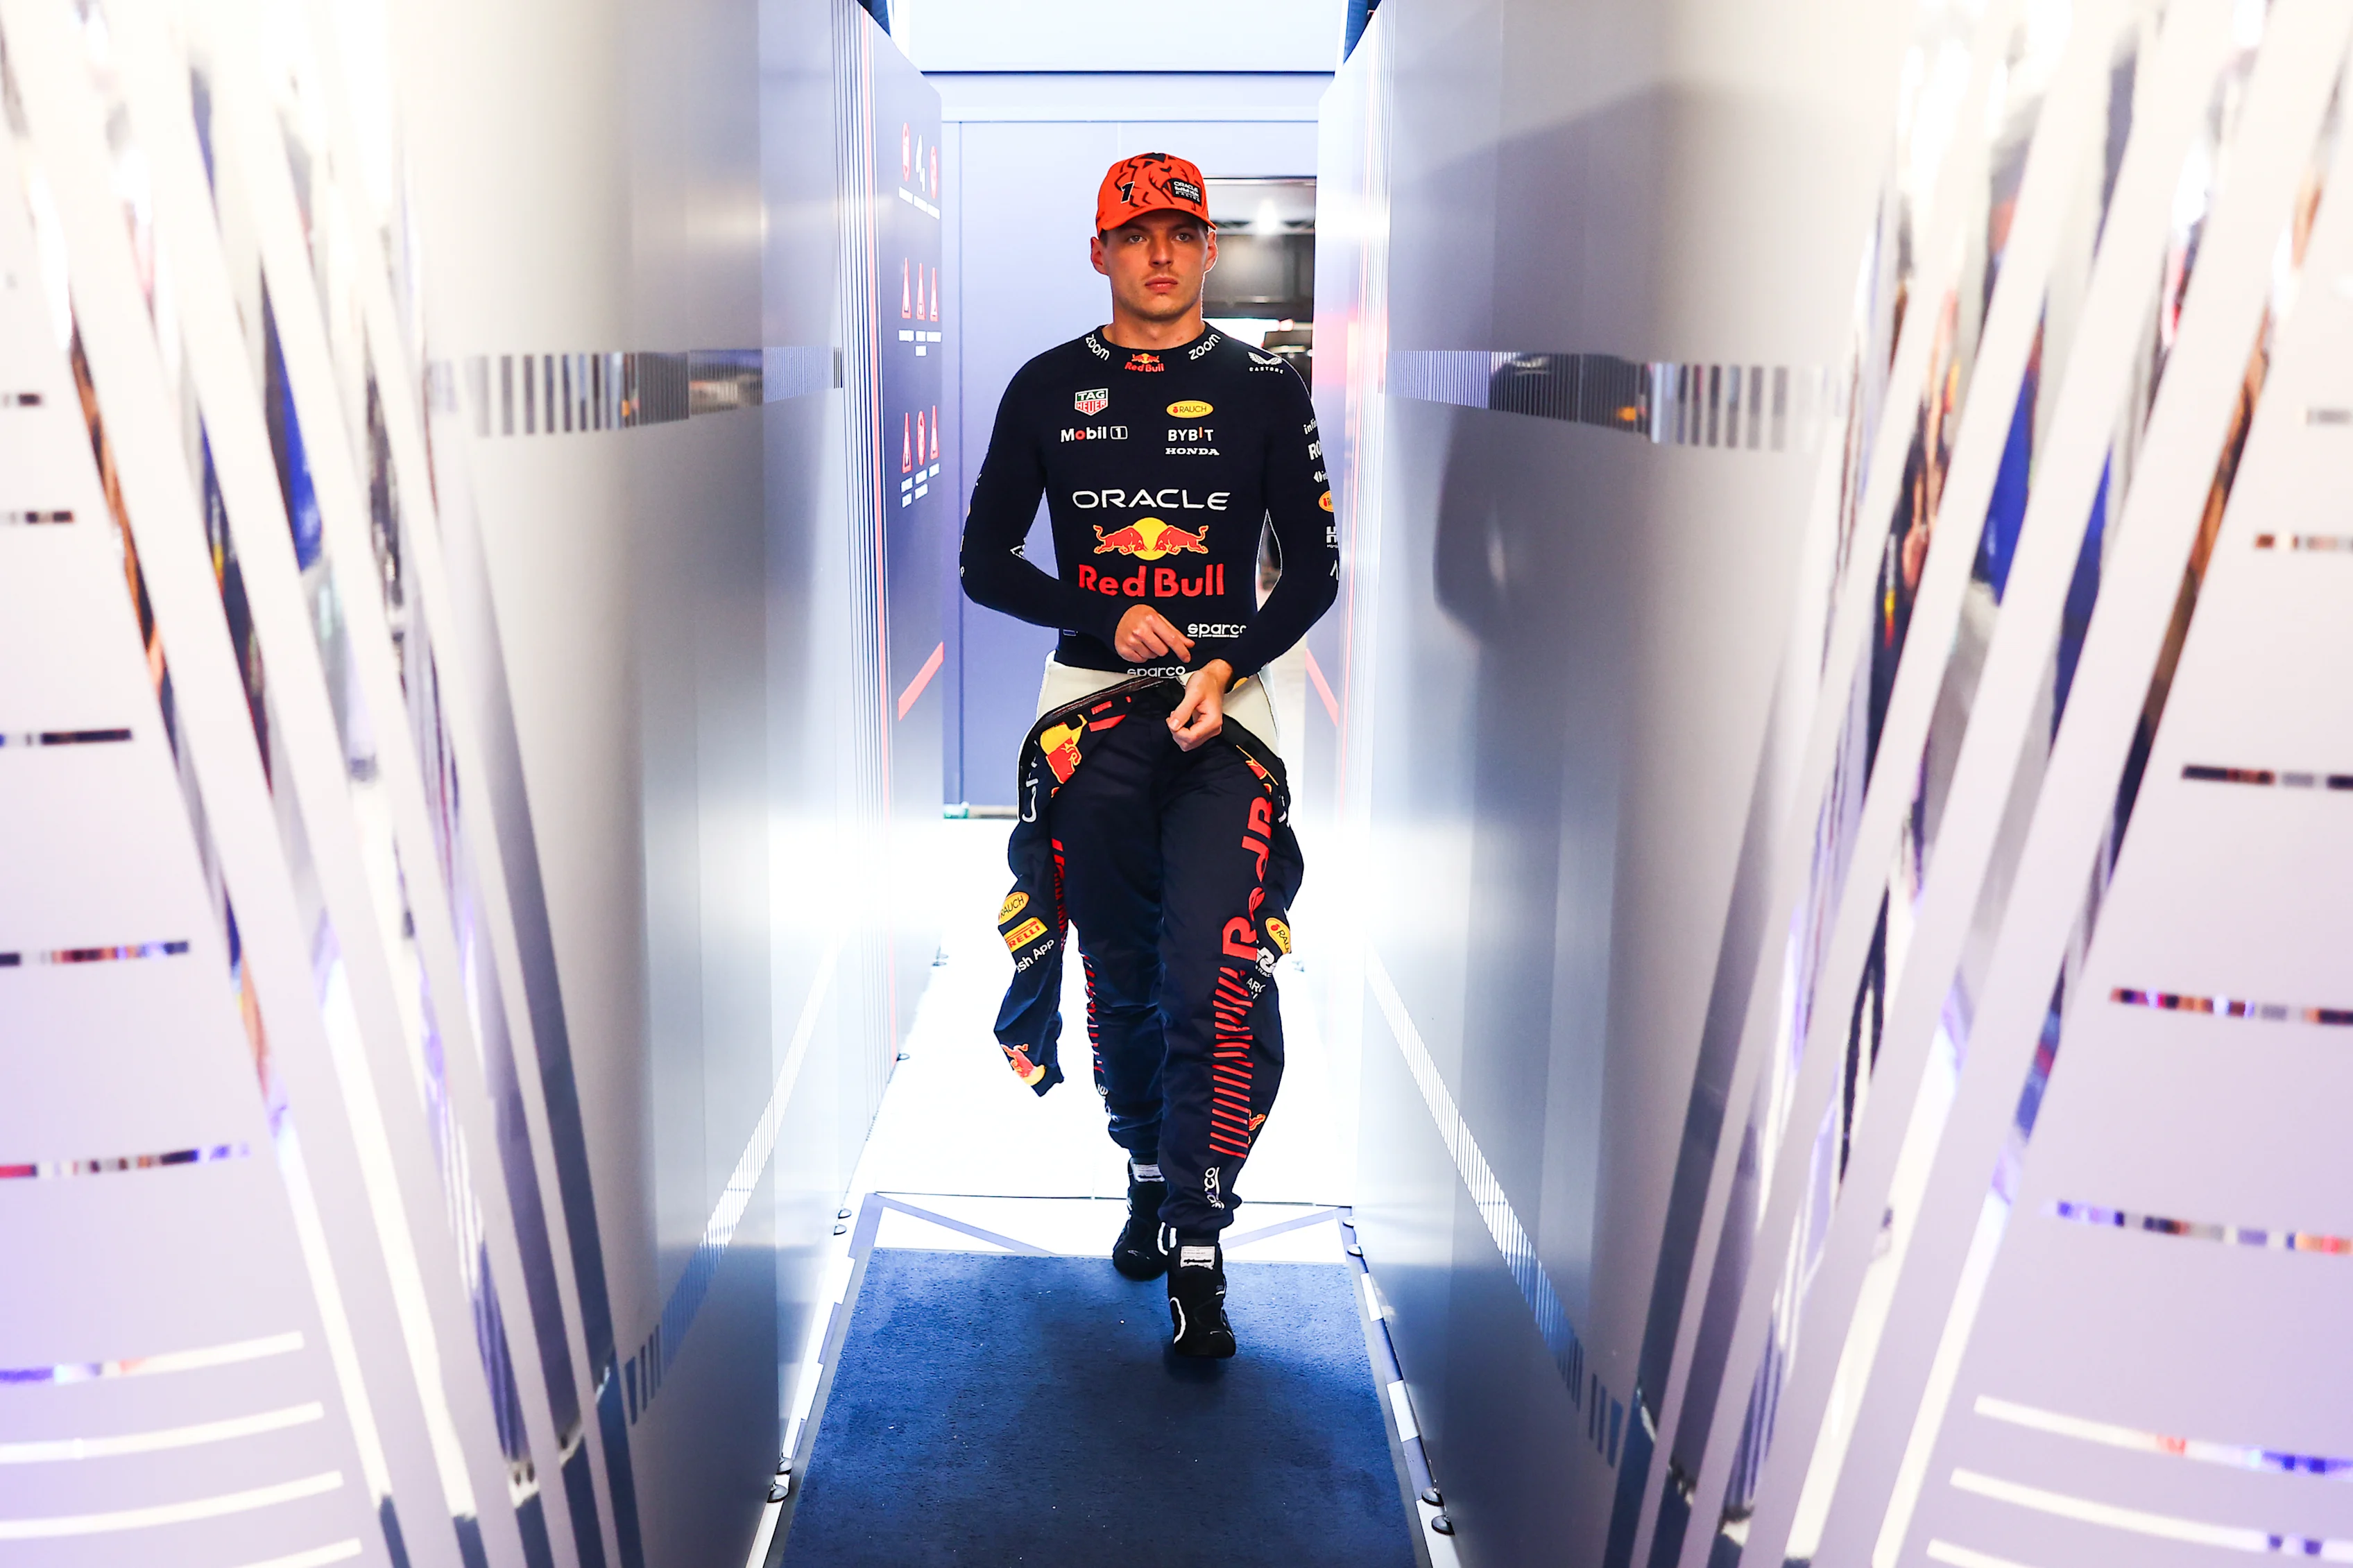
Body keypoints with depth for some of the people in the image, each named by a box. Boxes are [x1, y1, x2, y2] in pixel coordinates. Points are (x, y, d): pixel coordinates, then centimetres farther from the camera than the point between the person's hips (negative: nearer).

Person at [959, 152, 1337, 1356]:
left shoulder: (1265, 388, 6)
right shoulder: (1047, 388, 8)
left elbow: (1313, 569, 6)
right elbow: (984, 561, 8)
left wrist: (1228, 668, -11)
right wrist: (1104, 618, -8)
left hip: (1223, 714, -1)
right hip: (1089, 708, 2)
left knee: (1213, 986, -13)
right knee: (1121, 977, 9)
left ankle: (1195, 1251, -3)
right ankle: (1148, 1177, 31)